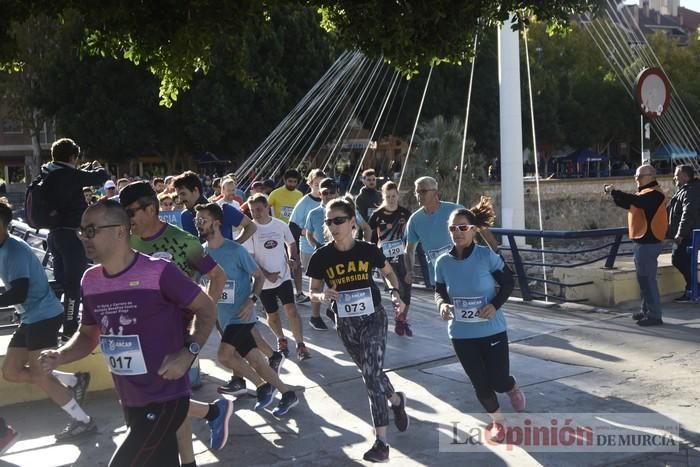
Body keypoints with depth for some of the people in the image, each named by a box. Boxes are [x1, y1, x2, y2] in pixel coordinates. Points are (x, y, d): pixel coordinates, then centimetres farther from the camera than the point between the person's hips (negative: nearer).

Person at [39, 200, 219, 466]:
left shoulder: (159, 272, -18)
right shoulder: (90, 280, 3)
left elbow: (206, 308, -8)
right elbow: (88, 335, 14)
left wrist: (188, 353, -20)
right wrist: (60, 356, -5)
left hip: (165, 400, -7)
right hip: (129, 403, 7)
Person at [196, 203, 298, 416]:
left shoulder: (236, 250, -13)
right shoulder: (202, 251, 3)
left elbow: (259, 276, -6)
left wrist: (252, 300, -20)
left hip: (241, 315, -6)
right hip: (224, 317, 6)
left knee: (224, 355, -19)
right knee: (254, 360, 9)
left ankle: (262, 385, 1)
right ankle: (287, 394, 24)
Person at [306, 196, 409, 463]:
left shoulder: (369, 250, -11)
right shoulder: (321, 257, -10)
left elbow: (389, 273, 8)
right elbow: (313, 293, 0)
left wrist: (396, 294, -10)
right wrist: (323, 295, -23)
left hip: (373, 318, -3)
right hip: (346, 324, 3)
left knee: (372, 375, -13)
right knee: (371, 373, 18)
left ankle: (381, 441, -8)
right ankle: (396, 400, 50)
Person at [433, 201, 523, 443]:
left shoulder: (487, 255, -15)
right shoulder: (443, 262, -8)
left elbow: (508, 282, -4)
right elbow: (439, 291, 6)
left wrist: (495, 304, -19)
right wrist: (442, 304, -17)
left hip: (492, 330, -2)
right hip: (461, 334, 2)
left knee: (498, 381, 5)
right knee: (480, 383, 9)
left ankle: (512, 388, 45)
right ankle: (497, 421, 37)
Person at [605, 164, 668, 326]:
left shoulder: (654, 193, -15)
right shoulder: (646, 193, 18)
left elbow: (635, 201, -31)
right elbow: (628, 204, 17)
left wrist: (614, 191, -23)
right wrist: (614, 194, 0)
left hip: (648, 243, -10)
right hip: (643, 242, 10)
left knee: (648, 279, -8)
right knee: (643, 278, 16)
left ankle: (654, 315, -4)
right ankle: (646, 310, 26)